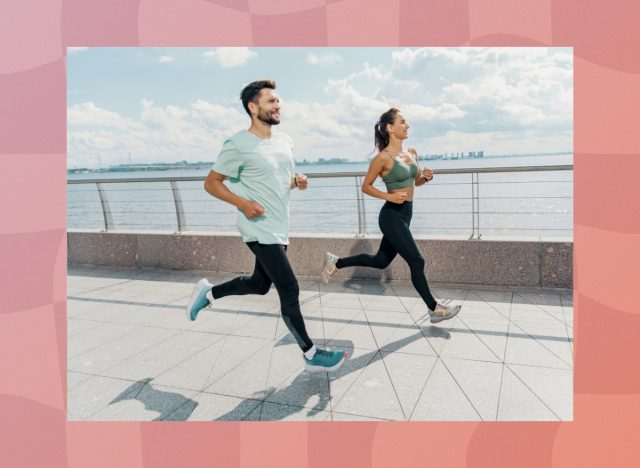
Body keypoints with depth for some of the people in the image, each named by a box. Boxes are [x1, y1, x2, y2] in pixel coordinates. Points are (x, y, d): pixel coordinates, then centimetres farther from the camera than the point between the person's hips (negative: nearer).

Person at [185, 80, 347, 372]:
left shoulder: (285, 142, 9)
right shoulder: (238, 145, -13)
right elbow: (211, 183, -7)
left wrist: (297, 181, -1)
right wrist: (243, 203, -21)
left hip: (279, 229, 8)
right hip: (260, 230, -8)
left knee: (259, 284, 20)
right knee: (289, 290, -5)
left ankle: (208, 292, 41)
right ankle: (311, 355, 9)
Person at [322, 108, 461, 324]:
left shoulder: (412, 152, 9)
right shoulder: (383, 157, -13)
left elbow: (415, 182, 21)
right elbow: (366, 187, -6)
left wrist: (426, 177, -1)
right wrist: (389, 196, -19)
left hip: (405, 214, 9)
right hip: (392, 216, -9)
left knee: (380, 261, 17)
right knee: (416, 261, -1)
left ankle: (335, 262, 30)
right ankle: (434, 309, 15)